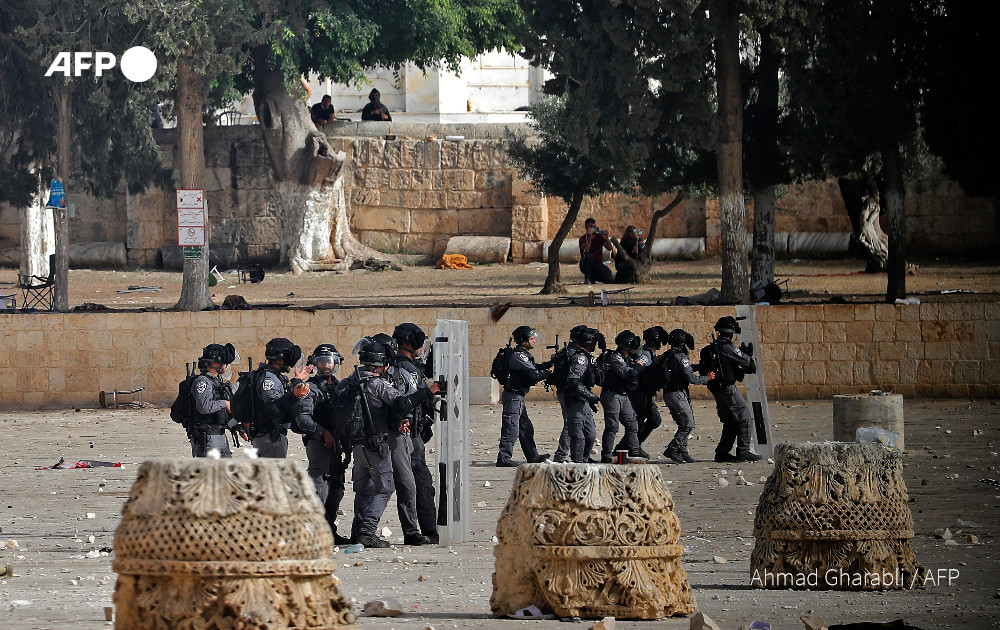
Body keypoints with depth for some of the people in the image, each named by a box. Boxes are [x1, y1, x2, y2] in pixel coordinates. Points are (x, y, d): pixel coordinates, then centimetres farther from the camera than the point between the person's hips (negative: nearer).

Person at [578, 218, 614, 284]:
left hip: (598, 264, 3)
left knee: (609, 280, -20)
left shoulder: (599, 237, 6)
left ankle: (593, 277, 14)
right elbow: (586, 251, -24)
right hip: (586, 266, -3)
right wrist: (589, 238, -31)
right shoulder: (583, 239, -5)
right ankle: (587, 278, -20)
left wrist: (606, 238, -19)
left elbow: (610, 249, -4)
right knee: (588, 255, -37)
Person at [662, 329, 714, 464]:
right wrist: (707, 378, -3)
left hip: (667, 394, 9)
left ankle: (682, 450, 14)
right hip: (677, 394, -9)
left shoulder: (666, 356, 10)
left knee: (683, 424, 16)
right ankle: (672, 450, -9)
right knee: (688, 424, -4)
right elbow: (691, 379, -17)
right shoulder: (681, 357, -15)